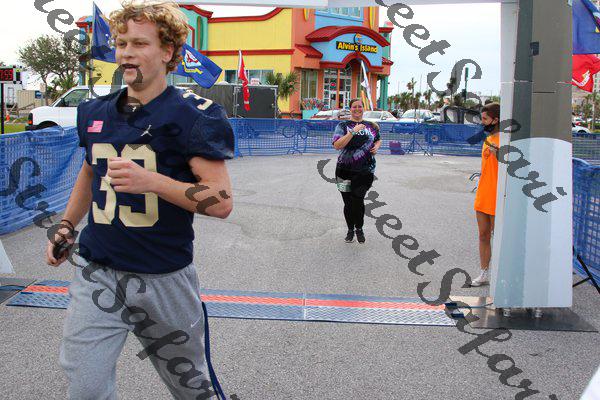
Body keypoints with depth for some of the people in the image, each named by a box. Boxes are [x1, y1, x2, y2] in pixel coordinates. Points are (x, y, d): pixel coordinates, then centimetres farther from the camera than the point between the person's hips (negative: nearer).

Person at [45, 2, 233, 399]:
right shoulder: (95, 113, 7)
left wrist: (151, 181, -28)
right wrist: (66, 227, 16)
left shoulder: (192, 114, -11)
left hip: (166, 279, -3)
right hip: (97, 276, 4)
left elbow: (222, 201, -18)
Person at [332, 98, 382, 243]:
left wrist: (377, 146, 5)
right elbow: (337, 145, -15)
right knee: (348, 202, 8)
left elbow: (378, 140, 29)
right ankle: (350, 230, 29)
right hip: (345, 170, 0)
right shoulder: (343, 126, 0)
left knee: (358, 199, -15)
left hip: (366, 170, 0)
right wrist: (353, 131, -20)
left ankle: (359, 228, 8)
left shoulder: (371, 126, 11)